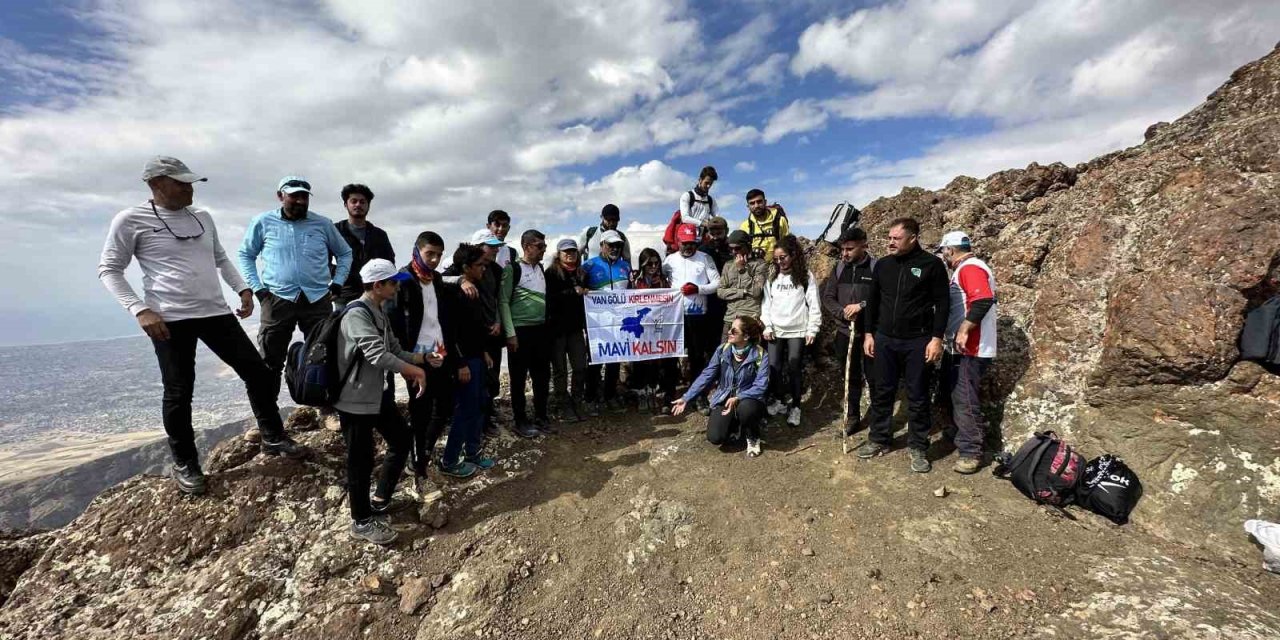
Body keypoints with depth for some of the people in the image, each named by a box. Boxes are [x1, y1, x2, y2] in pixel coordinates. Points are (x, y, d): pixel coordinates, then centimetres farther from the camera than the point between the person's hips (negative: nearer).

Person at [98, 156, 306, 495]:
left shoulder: (202, 216, 13)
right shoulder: (131, 220, -3)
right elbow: (109, 270, -1)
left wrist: (243, 288, 8)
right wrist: (140, 309, -13)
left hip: (216, 313, 5)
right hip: (170, 320, -5)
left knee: (258, 372, 3)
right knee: (179, 393, 3)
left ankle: (274, 439, 18)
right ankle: (185, 464, 21)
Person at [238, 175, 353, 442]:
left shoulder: (323, 224, 5)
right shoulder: (263, 222, 3)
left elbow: (345, 253, 15)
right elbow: (245, 255, 11)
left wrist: (337, 283, 5)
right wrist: (257, 288, 1)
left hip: (317, 299, 1)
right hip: (278, 299, 0)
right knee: (270, 361, 4)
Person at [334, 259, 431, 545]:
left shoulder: (380, 313, 10)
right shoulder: (357, 314, -21)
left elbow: (395, 350, 11)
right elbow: (378, 356, -30)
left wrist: (424, 358, -2)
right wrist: (414, 370, -18)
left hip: (378, 393, 10)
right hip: (355, 399, -9)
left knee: (401, 441, 16)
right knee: (361, 459, 3)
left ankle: (379, 500, 33)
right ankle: (362, 521, 22)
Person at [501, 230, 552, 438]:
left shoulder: (541, 268, 12)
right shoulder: (513, 269, -9)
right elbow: (503, 302, -11)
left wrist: (548, 324, 14)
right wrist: (510, 333, -16)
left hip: (541, 329, 7)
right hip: (520, 330, -6)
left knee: (543, 375, 11)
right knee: (519, 377, 4)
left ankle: (541, 416, 25)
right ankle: (520, 421, 17)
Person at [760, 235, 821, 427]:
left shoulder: (806, 276, -2)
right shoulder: (772, 276, 7)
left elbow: (814, 305, -2)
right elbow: (766, 302, 7)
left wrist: (812, 330, -6)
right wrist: (767, 326, 0)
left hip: (797, 331, -3)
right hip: (775, 331, 3)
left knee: (794, 369, 1)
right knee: (774, 367, 3)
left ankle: (795, 407, 17)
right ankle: (778, 401, 23)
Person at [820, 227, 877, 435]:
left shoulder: (876, 267, -7)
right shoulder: (839, 267, 6)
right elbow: (828, 297, 5)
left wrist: (862, 305, -22)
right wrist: (843, 312, -11)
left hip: (870, 332, -4)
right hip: (844, 331, 4)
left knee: (874, 377, 3)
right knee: (850, 377, 14)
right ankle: (852, 416, 27)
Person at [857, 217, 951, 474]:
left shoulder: (932, 264, -4)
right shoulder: (882, 264, 7)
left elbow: (942, 303, -5)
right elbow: (872, 301, 11)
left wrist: (937, 338, -11)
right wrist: (869, 333, 8)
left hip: (918, 342, -3)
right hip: (885, 340, 4)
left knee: (918, 397, 6)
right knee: (882, 393, 10)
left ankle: (917, 448, 19)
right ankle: (879, 440, 23)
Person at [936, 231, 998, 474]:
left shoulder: (970, 267, -14)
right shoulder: (963, 270, 18)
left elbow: (983, 300, -29)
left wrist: (964, 330, -26)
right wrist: (950, 333, 22)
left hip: (969, 350, -11)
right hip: (958, 348, 11)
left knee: (964, 400, -6)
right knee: (951, 395, 19)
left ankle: (970, 453, 2)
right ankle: (963, 437, 33)